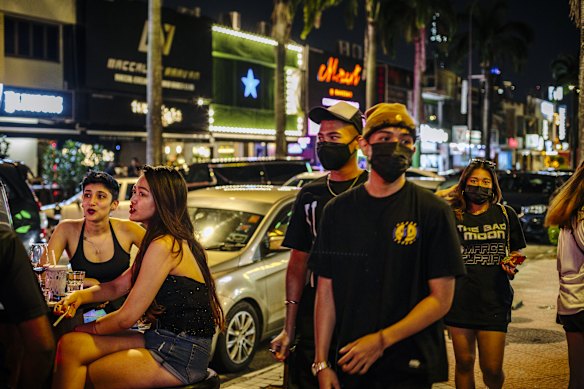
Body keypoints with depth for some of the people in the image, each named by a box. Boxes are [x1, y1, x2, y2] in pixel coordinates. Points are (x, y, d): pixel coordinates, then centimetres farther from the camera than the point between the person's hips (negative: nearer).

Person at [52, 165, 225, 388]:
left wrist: (84, 329, 1)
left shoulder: (164, 246, -18)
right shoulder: (174, 241, 13)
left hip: (180, 355, -9)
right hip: (162, 339, 9)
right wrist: (79, 296, -2)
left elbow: (127, 317, -15)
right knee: (70, 344, -2)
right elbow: (117, 286, 16)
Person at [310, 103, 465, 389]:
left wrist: (382, 340, -16)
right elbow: (325, 292, 4)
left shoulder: (432, 211, -5)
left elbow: (441, 298, -8)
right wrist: (322, 362, -2)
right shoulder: (338, 210, 4)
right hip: (348, 365, 2)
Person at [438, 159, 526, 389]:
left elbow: (516, 251, 15)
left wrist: (511, 263, -4)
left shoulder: (505, 215, 6)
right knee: (464, 363, 8)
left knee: (492, 370, -2)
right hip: (460, 299, 1)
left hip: (494, 300, 0)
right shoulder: (453, 216, 5)